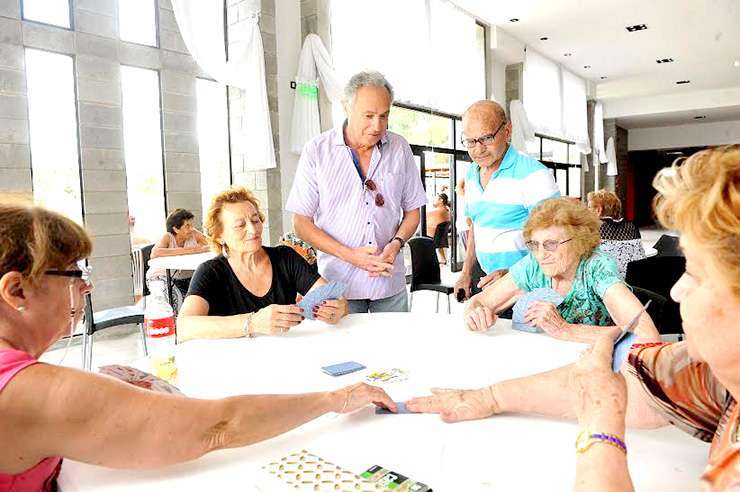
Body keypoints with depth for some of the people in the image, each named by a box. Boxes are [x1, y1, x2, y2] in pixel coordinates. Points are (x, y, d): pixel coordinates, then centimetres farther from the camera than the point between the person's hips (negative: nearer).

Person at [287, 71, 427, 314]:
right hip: (338, 281, -2)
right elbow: (301, 222, -6)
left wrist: (396, 243, -11)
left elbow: (412, 211, 10)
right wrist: (349, 254, -16)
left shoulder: (399, 148, 3)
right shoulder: (317, 151, -6)